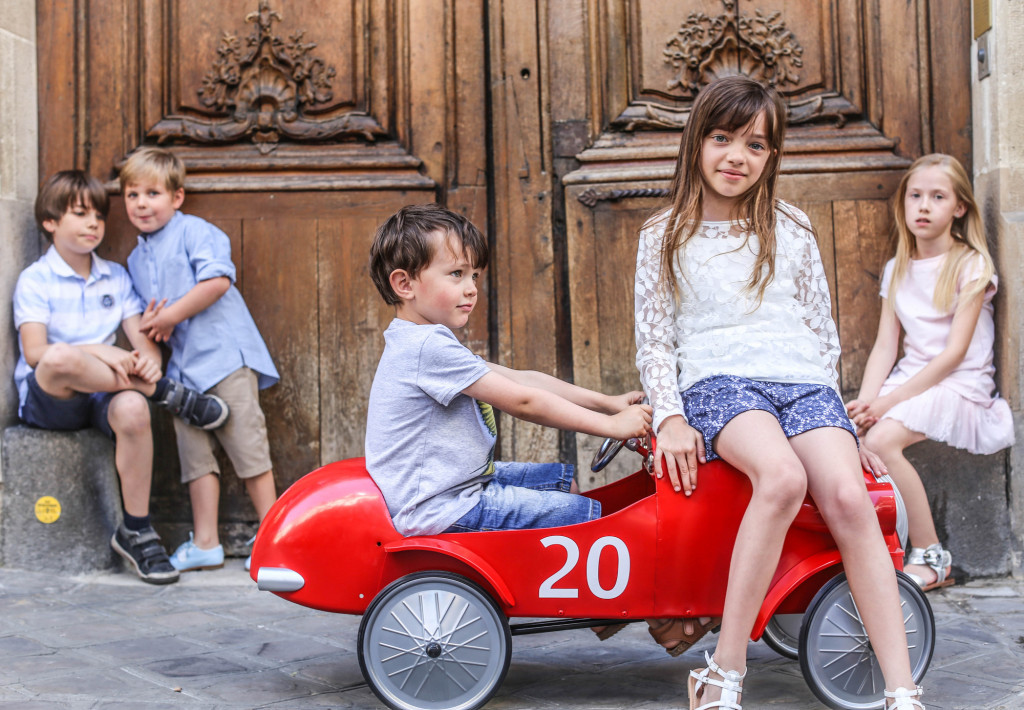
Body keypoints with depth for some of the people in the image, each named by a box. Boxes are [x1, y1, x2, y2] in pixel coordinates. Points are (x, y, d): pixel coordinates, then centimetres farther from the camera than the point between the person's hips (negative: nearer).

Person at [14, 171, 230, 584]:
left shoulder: (116, 277, 15)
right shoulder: (35, 280, 1)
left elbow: (142, 341, 7)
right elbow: (36, 353, -13)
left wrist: (148, 360, -19)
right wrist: (99, 352, -28)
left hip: (103, 395, 3)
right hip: (47, 397, -3)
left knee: (131, 408, -35)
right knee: (61, 359, -40)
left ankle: (136, 531, -21)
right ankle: (165, 393, -20)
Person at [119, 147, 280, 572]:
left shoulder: (194, 232, -3)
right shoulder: (136, 259, 20)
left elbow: (217, 281, -18)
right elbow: (143, 318, 24)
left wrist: (170, 316, -13)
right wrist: (148, 323, -1)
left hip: (225, 353, -7)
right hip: (182, 365, 8)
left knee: (245, 441, -5)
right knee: (193, 452, 6)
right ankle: (205, 543, 12)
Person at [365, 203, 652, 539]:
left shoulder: (424, 343, 13)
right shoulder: (429, 347, -21)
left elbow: (519, 379, 10)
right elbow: (522, 401, -21)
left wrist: (607, 402, 6)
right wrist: (611, 425, -14)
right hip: (441, 510, -11)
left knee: (564, 481, 20)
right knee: (588, 514, -10)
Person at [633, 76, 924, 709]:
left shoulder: (792, 229, 17)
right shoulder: (665, 236, 12)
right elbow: (654, 338, 9)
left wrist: (834, 411, 14)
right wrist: (670, 417, -5)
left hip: (804, 381, 3)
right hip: (717, 380, -2)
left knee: (849, 498, -27)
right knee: (782, 477, -36)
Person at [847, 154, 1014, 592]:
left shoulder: (971, 266, -3)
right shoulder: (897, 271, 14)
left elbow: (955, 352, -11)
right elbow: (885, 347, 7)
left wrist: (893, 399, -19)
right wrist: (866, 401, -11)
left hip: (961, 387, -5)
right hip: (911, 380, 5)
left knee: (882, 438, -31)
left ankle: (931, 558, -16)